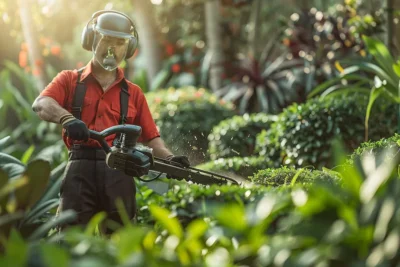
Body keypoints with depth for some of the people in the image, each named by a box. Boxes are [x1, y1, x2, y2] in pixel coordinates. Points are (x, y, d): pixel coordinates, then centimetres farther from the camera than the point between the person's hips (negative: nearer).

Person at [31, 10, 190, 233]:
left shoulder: (133, 93, 19)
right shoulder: (70, 80, 12)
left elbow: (151, 138, 14)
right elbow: (41, 104, -7)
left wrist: (169, 158, -6)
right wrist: (67, 118, -28)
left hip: (119, 173, 2)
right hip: (81, 169, -2)